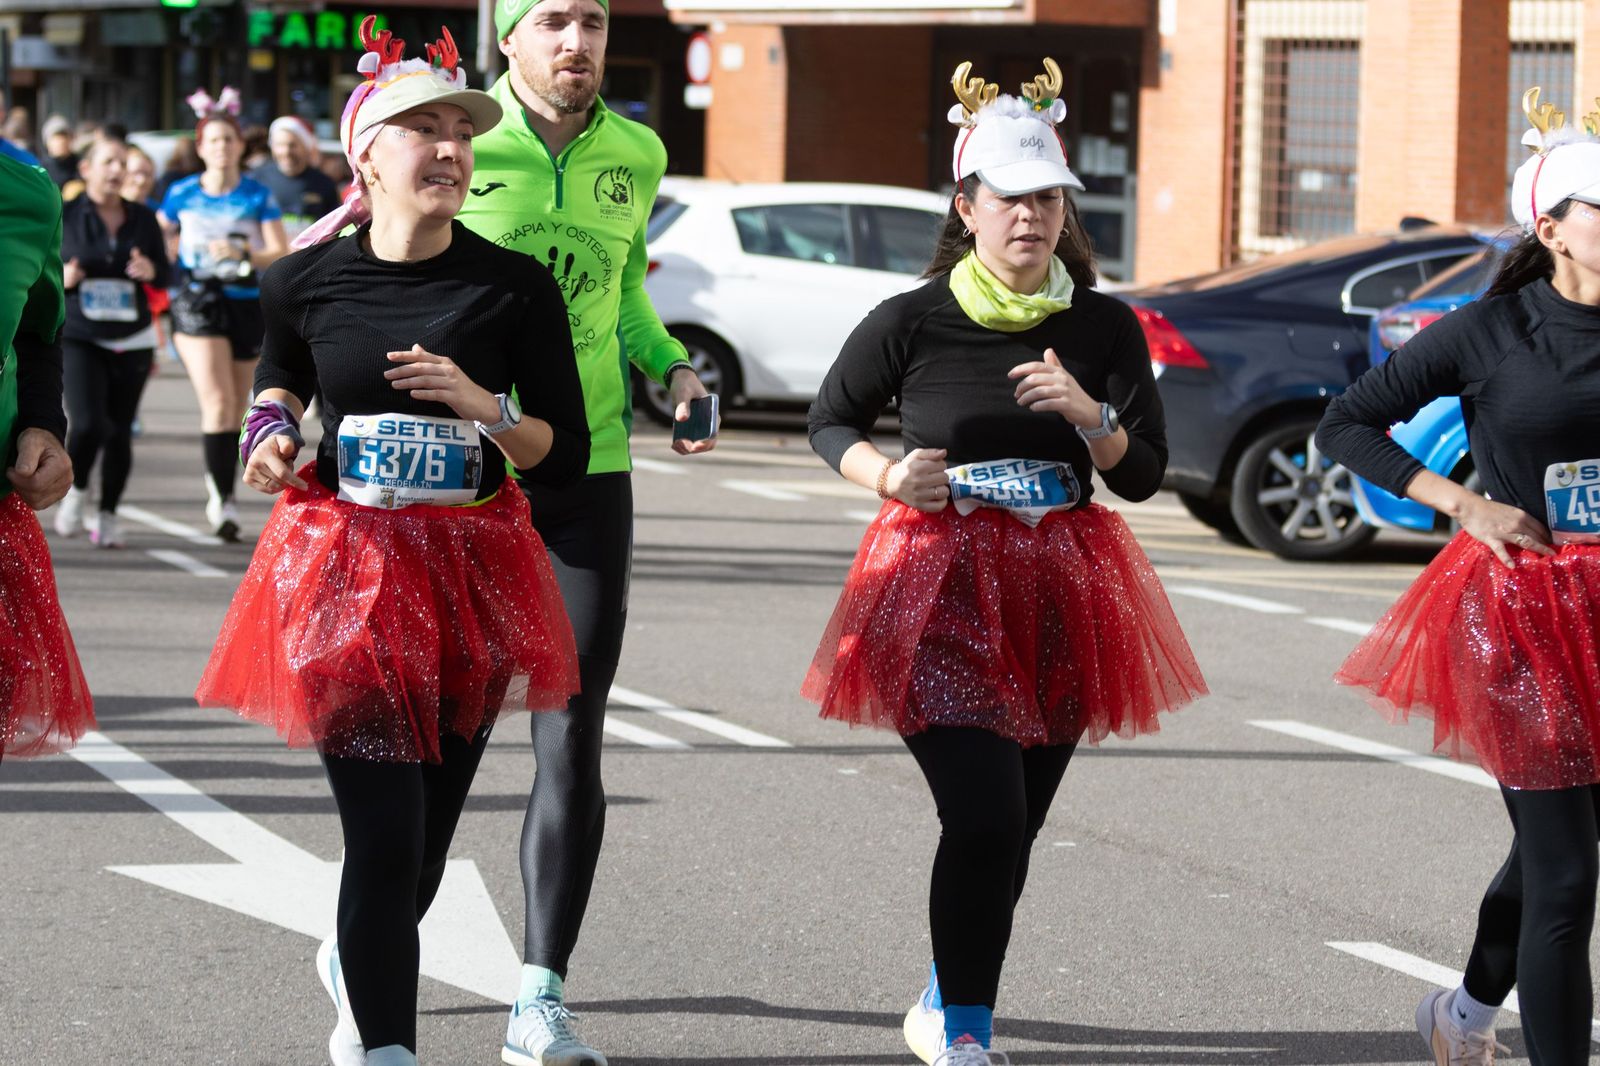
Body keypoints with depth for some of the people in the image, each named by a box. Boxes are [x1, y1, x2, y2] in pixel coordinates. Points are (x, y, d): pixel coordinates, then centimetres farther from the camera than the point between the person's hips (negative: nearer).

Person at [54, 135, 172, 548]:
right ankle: (76, 491, 11)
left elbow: (165, 274, 10)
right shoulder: (64, 216, -2)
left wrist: (151, 271, -12)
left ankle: (108, 516, 17)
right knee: (88, 423, -18)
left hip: (131, 342, 3)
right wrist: (61, 278, -17)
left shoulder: (142, 219, 6)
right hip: (77, 339, -3)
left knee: (120, 432, 2)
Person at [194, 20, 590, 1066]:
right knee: (387, 833, -12)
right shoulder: (309, 280, -1)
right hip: (346, 574, -1)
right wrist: (271, 444, 2)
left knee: (427, 836, 10)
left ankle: (359, 965, 43)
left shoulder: (514, 287, -4)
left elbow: (567, 454, -1)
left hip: (470, 571, 1)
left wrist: (483, 408, -18)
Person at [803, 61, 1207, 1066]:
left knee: (1011, 831, 11)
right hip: (941, 586, -3)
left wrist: (1088, 413, -16)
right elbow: (829, 423, 9)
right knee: (986, 819, -17)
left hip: (1057, 588, 4)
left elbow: (1145, 475, 3)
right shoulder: (913, 322, -5)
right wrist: (888, 474, -11)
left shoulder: (1105, 328, 2)